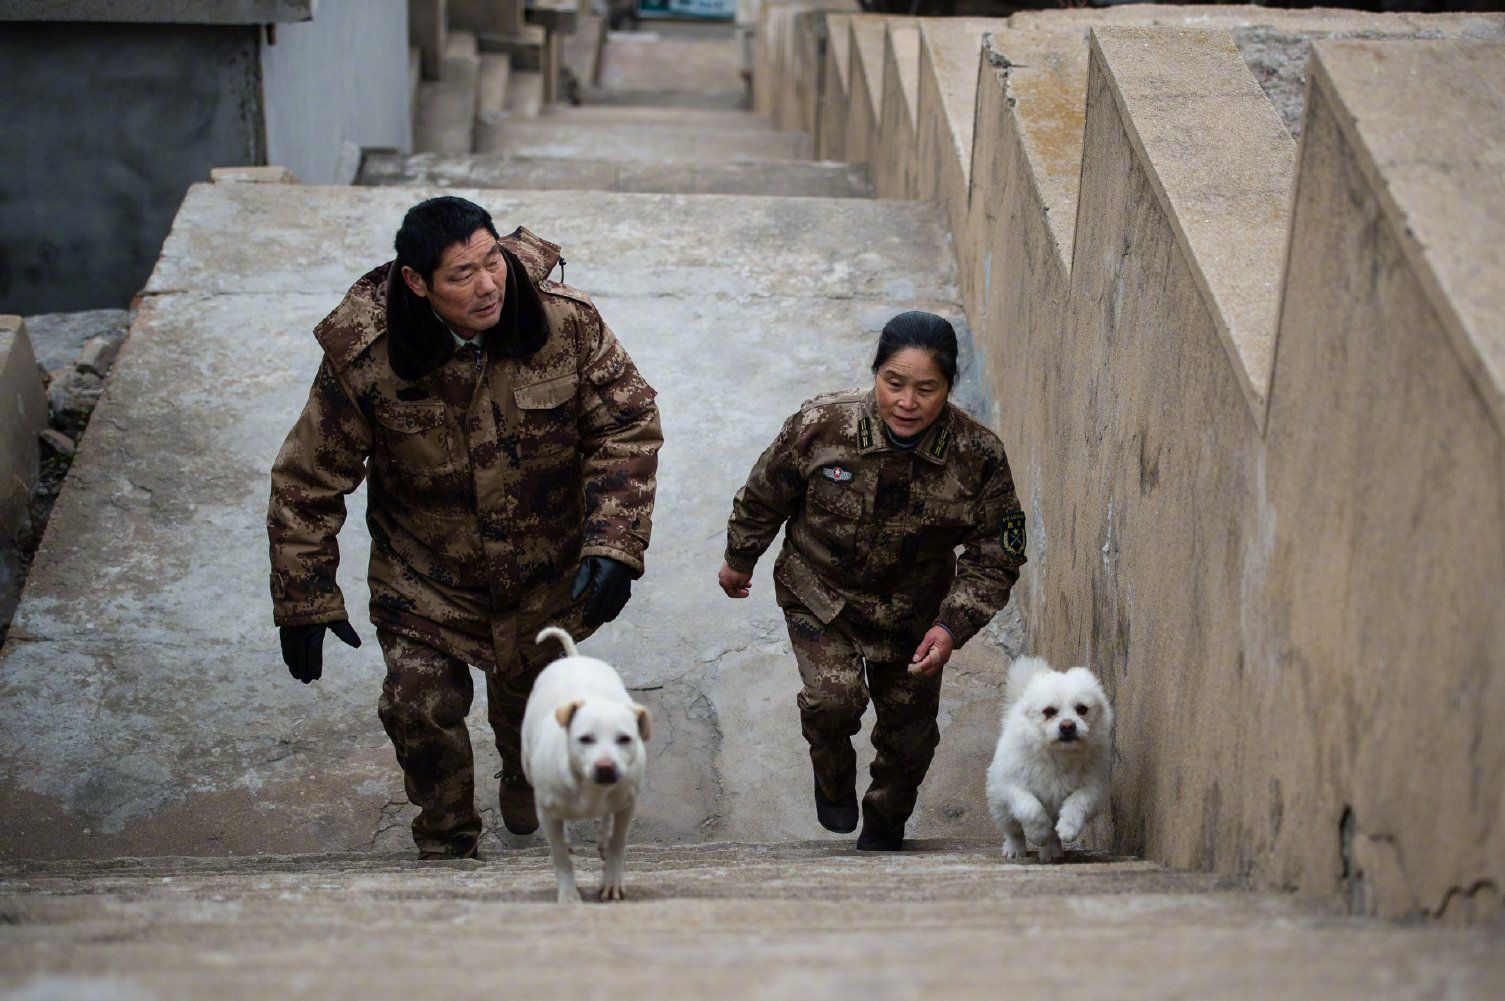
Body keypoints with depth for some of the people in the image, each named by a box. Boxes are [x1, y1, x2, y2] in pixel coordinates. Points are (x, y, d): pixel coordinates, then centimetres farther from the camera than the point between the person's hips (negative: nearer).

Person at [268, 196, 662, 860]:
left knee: (532, 693, 22)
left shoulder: (566, 324, -22)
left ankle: (527, 782, 58)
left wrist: (614, 546, -24)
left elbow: (628, 425, -14)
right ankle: (445, 842, 24)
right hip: (424, 574, -1)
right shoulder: (363, 357, -24)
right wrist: (306, 600, -11)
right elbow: (308, 480, -13)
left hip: (547, 573, 2)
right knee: (420, 707, -6)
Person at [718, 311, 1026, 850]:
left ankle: (884, 828, 43)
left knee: (910, 732, 12)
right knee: (833, 700, -23)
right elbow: (764, 496, -4)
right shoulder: (821, 426, -24)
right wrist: (739, 559, 10)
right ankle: (832, 775, 14)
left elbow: (995, 558, -12)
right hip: (820, 594, -2)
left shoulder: (980, 457, -22)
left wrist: (952, 626, -25)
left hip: (913, 611, 2)